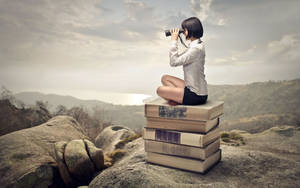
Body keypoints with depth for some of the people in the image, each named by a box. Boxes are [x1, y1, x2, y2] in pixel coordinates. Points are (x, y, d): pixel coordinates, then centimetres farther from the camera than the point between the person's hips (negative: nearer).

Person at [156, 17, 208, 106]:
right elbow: (178, 59, 13)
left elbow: (174, 62, -21)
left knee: (160, 90, -7)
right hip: (192, 88, 10)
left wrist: (174, 41, -14)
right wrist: (174, 41, 5)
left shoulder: (197, 48, -21)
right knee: (165, 78, 15)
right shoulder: (194, 45, 9)